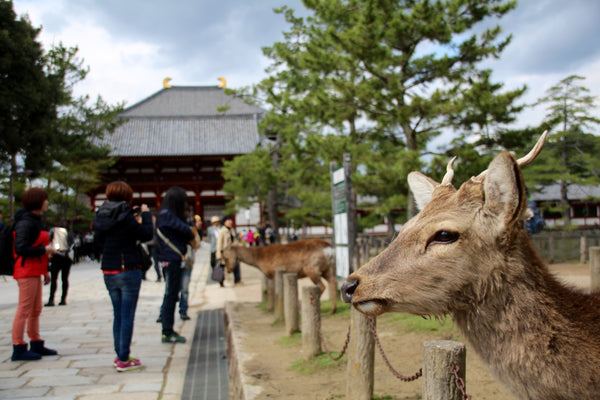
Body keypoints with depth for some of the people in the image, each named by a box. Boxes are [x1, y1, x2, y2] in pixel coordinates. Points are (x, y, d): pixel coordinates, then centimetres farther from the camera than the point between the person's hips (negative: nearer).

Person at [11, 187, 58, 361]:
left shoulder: (35, 221, 17)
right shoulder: (25, 223, -14)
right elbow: (21, 248, -23)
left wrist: (45, 271, 20)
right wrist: (45, 250, -17)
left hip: (35, 272, 10)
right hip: (26, 271, -10)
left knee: (36, 310, 15)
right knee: (24, 311, -6)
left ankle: (36, 345, 24)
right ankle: (19, 350, -1)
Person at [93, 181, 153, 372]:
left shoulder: (100, 217, 4)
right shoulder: (125, 217, -15)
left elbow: (99, 243, 14)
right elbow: (147, 234, -9)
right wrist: (146, 214, 3)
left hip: (108, 272, 7)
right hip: (128, 271, -6)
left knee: (118, 316, 17)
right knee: (127, 317, 1)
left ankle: (120, 355, 23)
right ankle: (124, 360, 4)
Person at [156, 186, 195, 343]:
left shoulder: (169, 214, 18)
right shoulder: (167, 215, -13)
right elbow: (185, 230, -14)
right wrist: (192, 234, 5)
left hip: (174, 261, 10)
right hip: (171, 260, -10)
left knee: (172, 295, 12)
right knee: (170, 295, -5)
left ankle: (168, 330, 19)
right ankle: (167, 333, 0)